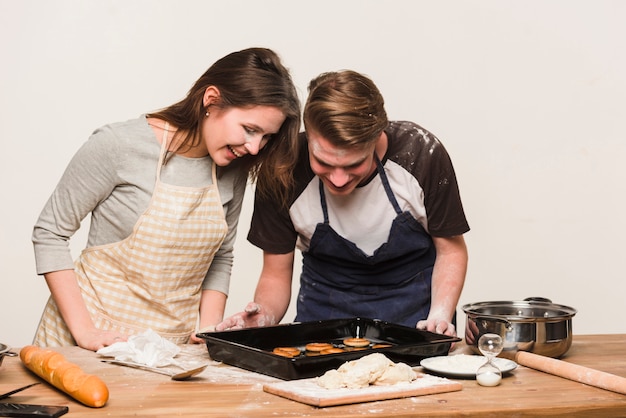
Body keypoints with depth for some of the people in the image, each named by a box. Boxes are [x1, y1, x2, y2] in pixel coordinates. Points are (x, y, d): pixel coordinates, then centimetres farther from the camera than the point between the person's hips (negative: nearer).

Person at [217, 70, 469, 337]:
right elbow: (275, 273, -6)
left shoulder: (422, 154, -20)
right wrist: (265, 315, -26)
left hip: (414, 306, 1)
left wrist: (439, 316, -19)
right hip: (325, 306, 0)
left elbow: (450, 249, -4)